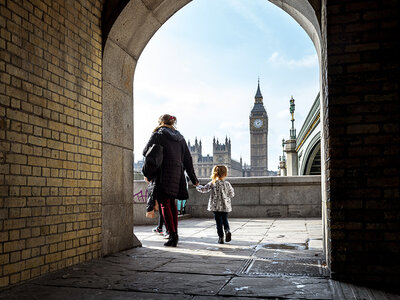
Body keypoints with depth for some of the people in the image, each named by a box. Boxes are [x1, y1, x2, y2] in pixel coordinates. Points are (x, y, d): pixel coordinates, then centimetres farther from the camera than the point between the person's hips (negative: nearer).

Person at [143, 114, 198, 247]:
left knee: (165, 204, -5)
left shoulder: (158, 135, 2)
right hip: (177, 174, 6)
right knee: (172, 202, 16)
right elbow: (187, 159, 17)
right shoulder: (180, 137, 17)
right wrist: (193, 178, 20)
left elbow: (147, 152, -3)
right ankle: (174, 233, 19)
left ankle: (172, 235, -13)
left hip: (163, 174, -6)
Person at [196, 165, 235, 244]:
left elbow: (204, 189, -2)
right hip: (225, 206, 1)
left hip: (216, 206, -1)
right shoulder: (227, 184, -6)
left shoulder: (212, 183, -8)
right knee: (225, 220, 16)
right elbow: (232, 194, 3)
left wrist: (198, 186, 16)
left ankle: (221, 237, 3)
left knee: (218, 222, 6)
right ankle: (227, 231, -11)